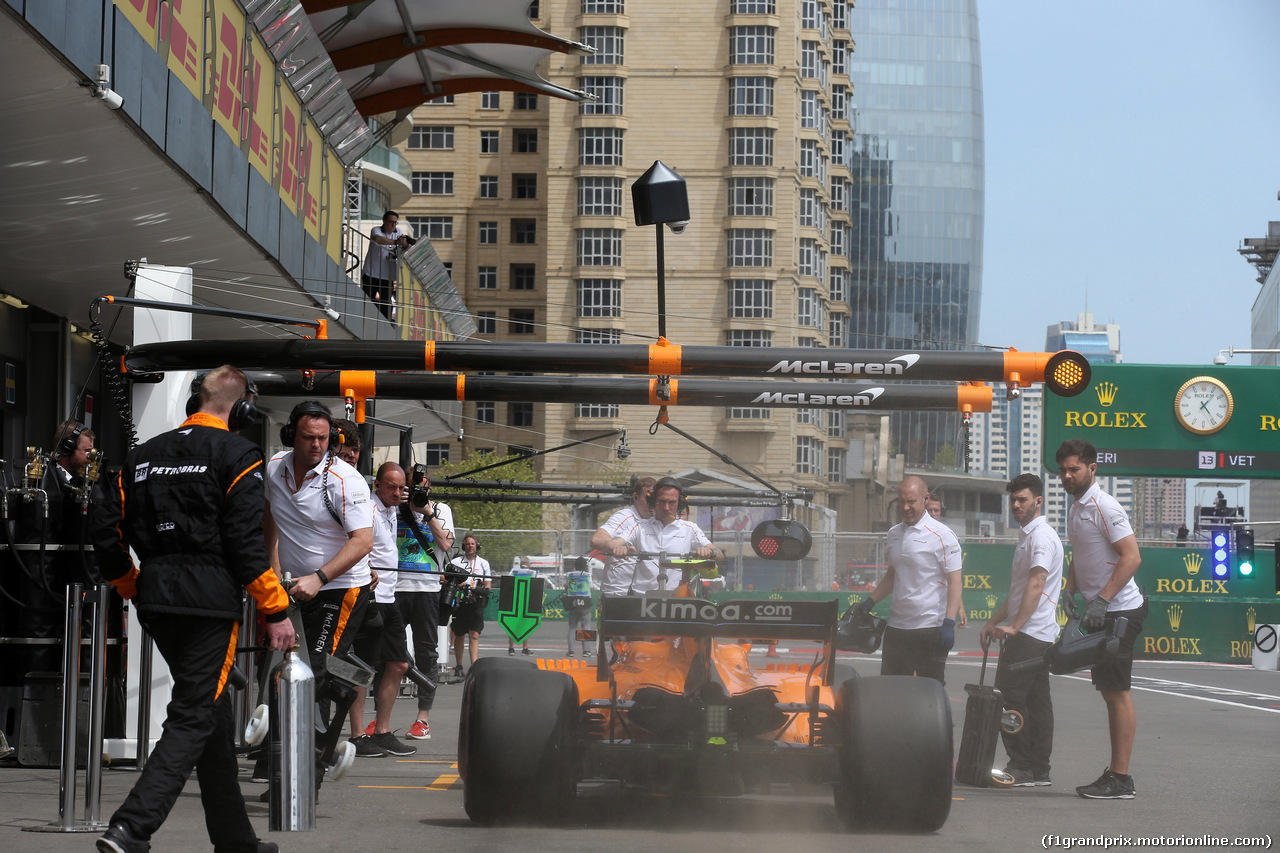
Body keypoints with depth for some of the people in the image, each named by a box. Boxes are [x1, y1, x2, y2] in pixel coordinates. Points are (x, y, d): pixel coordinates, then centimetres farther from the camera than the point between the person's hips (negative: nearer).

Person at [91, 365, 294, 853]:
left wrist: (133, 588, 23)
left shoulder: (145, 455, 14)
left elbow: (106, 527, 11)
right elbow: (246, 539, -13)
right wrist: (276, 611, -9)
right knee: (193, 720, -7)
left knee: (214, 715, 18)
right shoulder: (237, 455, -6)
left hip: (155, 598, 7)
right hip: (209, 600, -7)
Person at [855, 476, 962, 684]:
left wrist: (949, 623, -19)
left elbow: (954, 581, -11)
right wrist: (870, 600, 13)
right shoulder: (895, 533, 14)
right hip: (897, 627, 7)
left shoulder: (941, 536, -8)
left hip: (930, 628, -7)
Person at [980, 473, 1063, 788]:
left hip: (1030, 633, -10)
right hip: (1040, 635, 10)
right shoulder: (1026, 536, 22)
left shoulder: (1042, 537, -12)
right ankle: (1039, 770, 10)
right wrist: (994, 622, 24)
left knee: (1009, 697, -11)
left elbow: (1036, 584, -23)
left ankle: (1021, 768, -10)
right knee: (1036, 700, 9)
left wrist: (1015, 626, -29)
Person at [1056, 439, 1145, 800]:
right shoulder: (1075, 509, 15)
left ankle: (1120, 779, -7)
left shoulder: (1104, 507, -15)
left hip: (1120, 609, -10)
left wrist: (1101, 600, -24)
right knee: (1109, 691, 12)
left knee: (1117, 691, -8)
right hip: (1101, 611, 10)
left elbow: (1131, 557, -21)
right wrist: (1071, 588, 9)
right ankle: (1115, 773, 17)